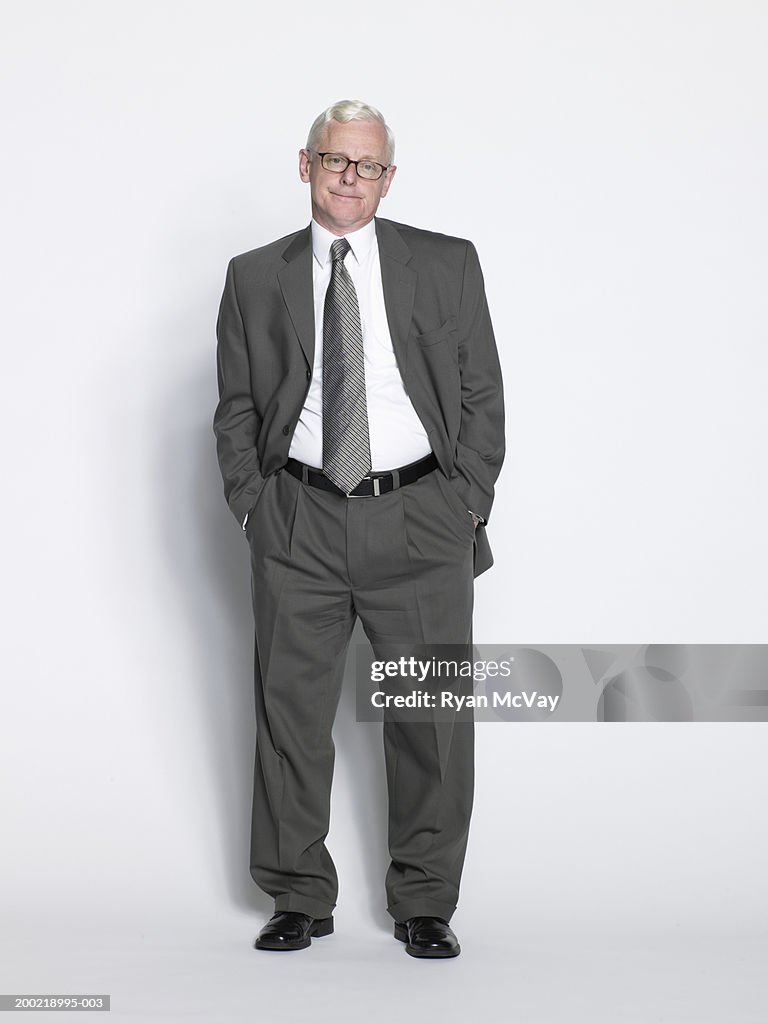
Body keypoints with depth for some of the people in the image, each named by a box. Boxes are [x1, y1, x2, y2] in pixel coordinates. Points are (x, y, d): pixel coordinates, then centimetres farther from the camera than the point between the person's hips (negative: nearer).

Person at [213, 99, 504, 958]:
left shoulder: (448, 265, 6)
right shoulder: (255, 277, 9)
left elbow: (482, 396, 6)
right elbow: (236, 409, 11)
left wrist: (466, 506, -2)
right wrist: (253, 506, 1)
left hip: (420, 521, -1)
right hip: (298, 525, 1)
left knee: (433, 718, 2)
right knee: (290, 709, 5)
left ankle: (425, 904, 15)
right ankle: (300, 898, 19)